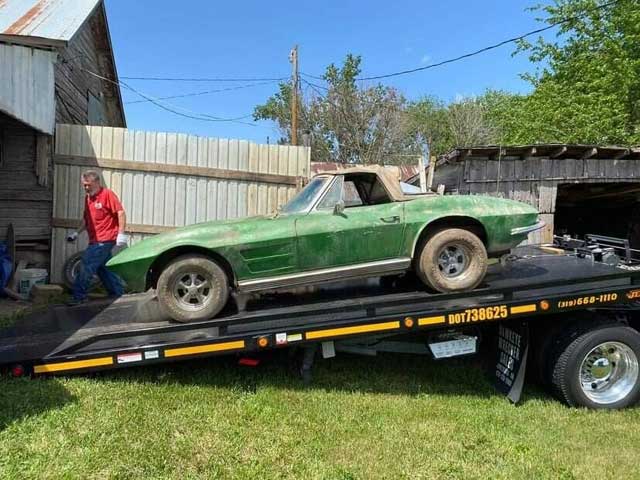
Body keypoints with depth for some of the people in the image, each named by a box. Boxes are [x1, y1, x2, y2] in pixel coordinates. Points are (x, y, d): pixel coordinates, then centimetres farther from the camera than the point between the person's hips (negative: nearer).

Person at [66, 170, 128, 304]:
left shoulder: (107, 194, -9)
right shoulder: (87, 197, 15)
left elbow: (121, 213, -15)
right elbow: (86, 219, 23)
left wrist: (121, 234, -20)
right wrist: (77, 233, 13)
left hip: (104, 240, -9)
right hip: (95, 241, 9)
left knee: (87, 265, -9)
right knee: (103, 268, 12)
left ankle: (79, 296, -2)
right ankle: (118, 293, 22)